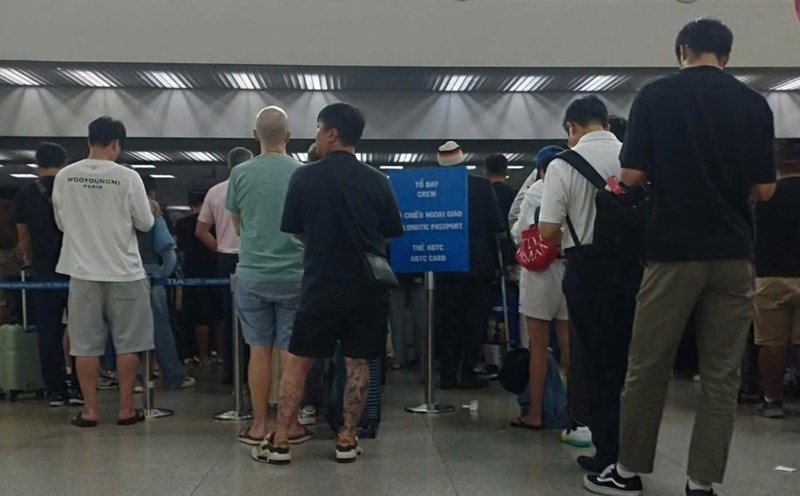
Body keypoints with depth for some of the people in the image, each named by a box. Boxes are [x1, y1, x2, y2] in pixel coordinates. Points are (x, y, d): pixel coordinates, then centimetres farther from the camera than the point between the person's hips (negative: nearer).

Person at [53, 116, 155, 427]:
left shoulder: (64, 177, -2)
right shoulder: (127, 177, -11)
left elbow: (61, 223, 9)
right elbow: (145, 224, -4)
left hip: (83, 271, 3)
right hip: (123, 271, -2)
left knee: (86, 344, 9)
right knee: (127, 343, 8)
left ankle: (90, 410, 13)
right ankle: (126, 408, 11)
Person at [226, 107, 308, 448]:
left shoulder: (240, 174, -3)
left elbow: (238, 226, 9)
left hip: (252, 275, 1)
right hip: (294, 275, -1)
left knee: (259, 350, 8)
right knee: (290, 351, 6)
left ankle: (259, 426, 13)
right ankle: (291, 425, 13)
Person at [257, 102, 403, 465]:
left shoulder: (305, 177, -6)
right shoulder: (377, 180, -2)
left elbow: (293, 231, 5)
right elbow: (391, 233, 8)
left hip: (322, 284, -1)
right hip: (367, 286, 2)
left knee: (297, 361, 9)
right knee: (357, 362, 10)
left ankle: (279, 442, 11)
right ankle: (347, 440, 15)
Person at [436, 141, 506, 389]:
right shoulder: (482, 186, -5)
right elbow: (498, 226, -6)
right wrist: (497, 257, 6)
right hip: (478, 263, -1)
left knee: (448, 321, 8)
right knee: (475, 320, 5)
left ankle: (448, 374, 10)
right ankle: (467, 373, 4)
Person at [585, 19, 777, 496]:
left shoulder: (656, 96, -2)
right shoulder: (754, 103, 3)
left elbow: (632, 176, -7)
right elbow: (765, 189, 3)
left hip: (674, 250, -2)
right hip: (734, 252, 2)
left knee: (648, 366, 8)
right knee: (722, 373, 7)